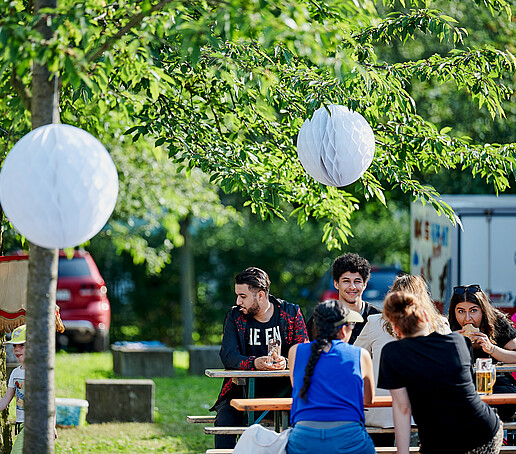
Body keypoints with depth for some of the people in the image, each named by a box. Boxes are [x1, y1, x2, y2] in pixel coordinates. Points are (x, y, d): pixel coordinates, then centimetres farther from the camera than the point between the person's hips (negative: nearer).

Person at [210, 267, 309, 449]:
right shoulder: (234, 316, 3)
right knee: (224, 421, -26)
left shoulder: (291, 313, 1)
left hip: (283, 389, -1)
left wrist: (286, 362, -28)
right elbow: (228, 356, -9)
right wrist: (254, 363, -30)